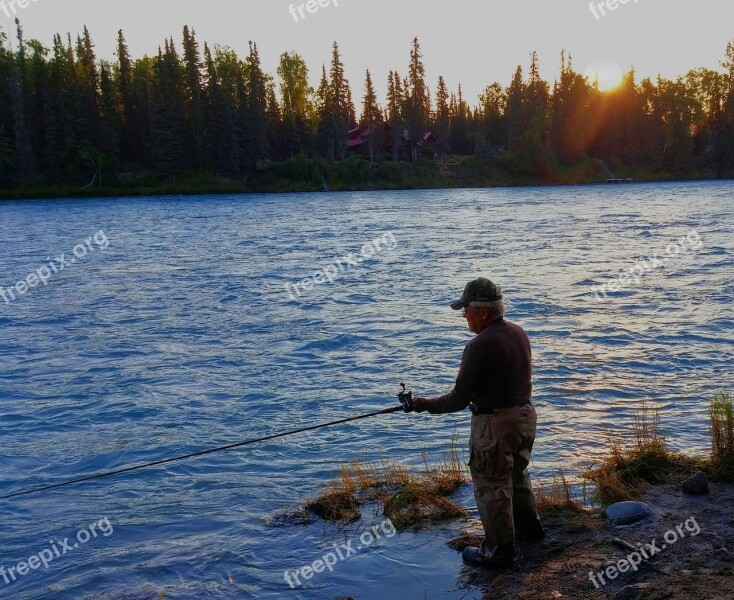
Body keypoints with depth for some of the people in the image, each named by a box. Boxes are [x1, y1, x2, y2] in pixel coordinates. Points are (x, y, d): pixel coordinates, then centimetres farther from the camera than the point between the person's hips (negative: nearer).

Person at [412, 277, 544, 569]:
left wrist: (425, 404, -5)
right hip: (525, 413, 9)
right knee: (517, 473, 27)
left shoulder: (480, 345, -23)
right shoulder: (518, 333, 2)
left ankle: (499, 551, 16)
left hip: (495, 423, -9)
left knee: (491, 487, 5)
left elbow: (459, 399, -18)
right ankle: (529, 525, 45)